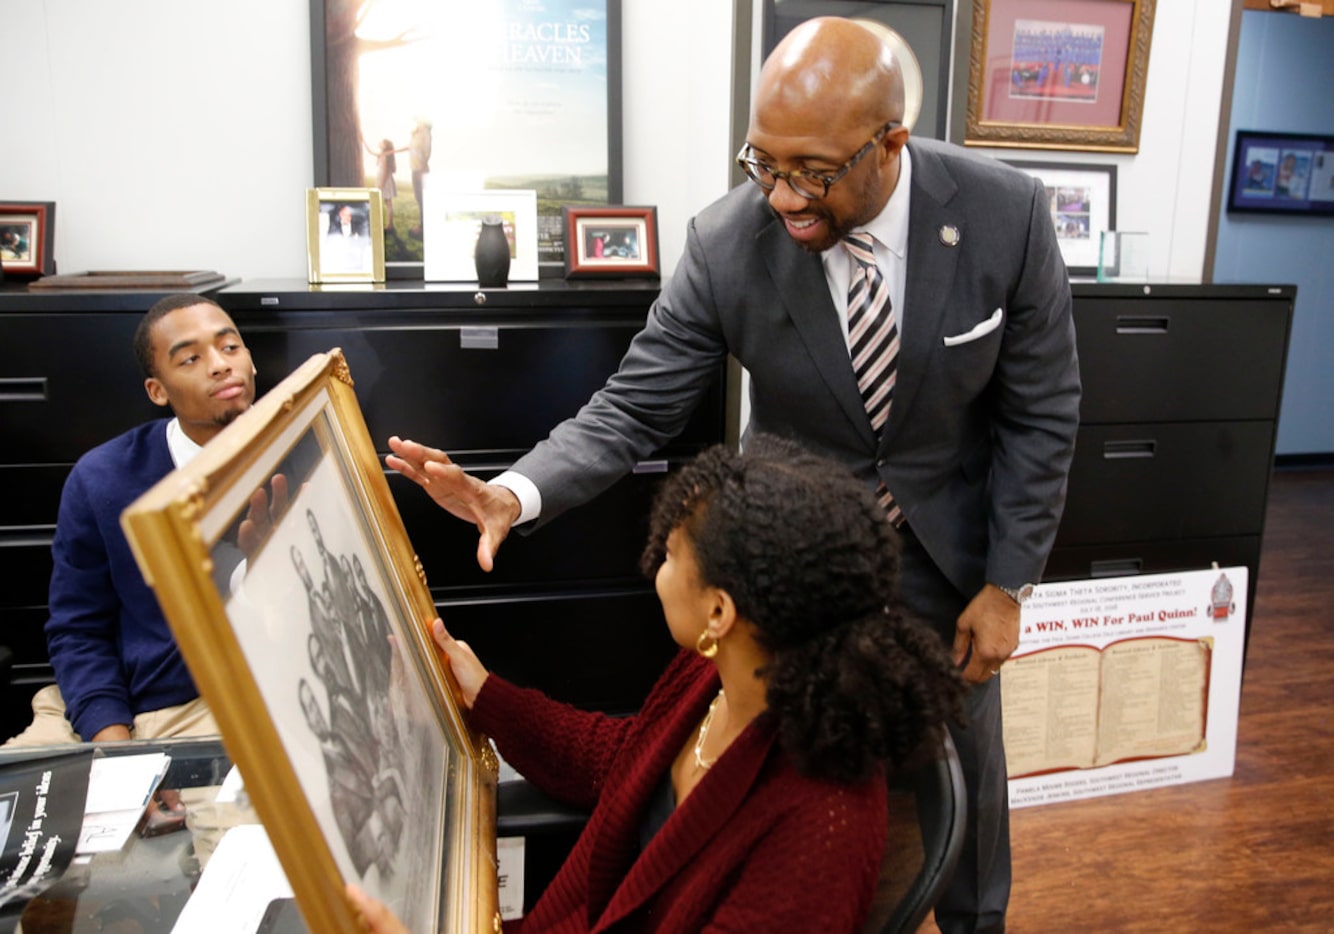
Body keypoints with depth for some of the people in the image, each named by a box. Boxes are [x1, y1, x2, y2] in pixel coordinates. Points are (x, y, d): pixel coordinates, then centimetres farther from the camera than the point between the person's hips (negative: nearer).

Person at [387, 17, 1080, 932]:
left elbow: (1042, 412, -12)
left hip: (949, 541, 1)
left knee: (966, 757, 19)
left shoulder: (1006, 214, -22)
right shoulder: (727, 242, -23)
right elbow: (635, 408, -18)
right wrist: (515, 493, -36)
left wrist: (1006, 583, -9)